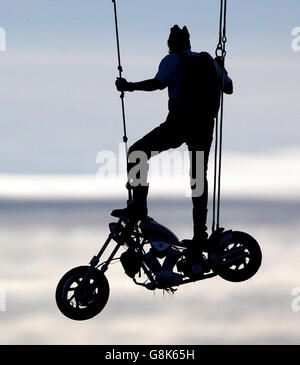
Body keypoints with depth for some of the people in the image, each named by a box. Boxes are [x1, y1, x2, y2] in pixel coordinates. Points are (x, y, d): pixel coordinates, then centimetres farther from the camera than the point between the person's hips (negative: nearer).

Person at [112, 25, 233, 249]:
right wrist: (221, 69, 42)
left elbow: (158, 83, -16)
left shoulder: (173, 60, 0)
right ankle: (200, 233, 9)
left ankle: (138, 207, -6)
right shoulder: (209, 61, 15)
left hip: (179, 124, -5)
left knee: (137, 154, 7)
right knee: (199, 176, 14)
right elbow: (228, 88, 22)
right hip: (205, 126, 5)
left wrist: (129, 87, -5)